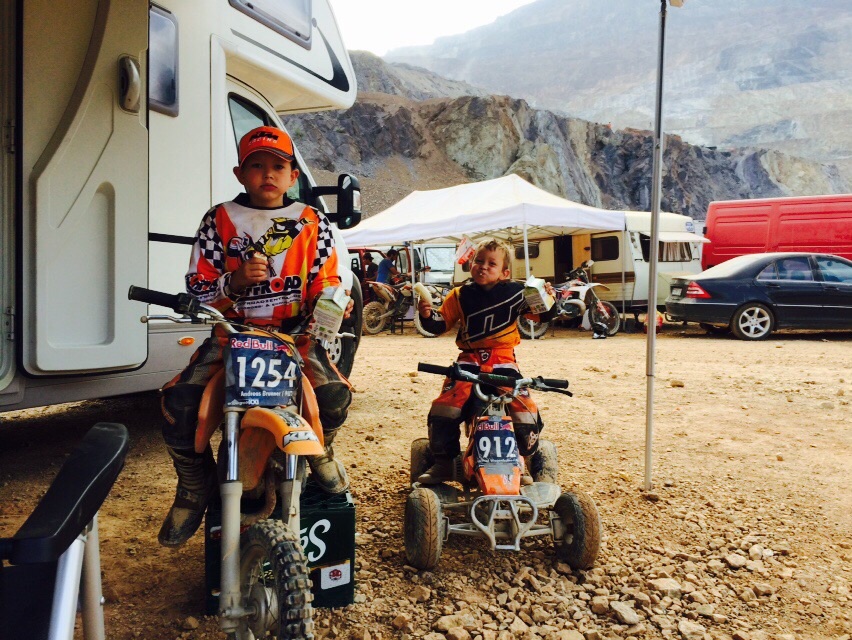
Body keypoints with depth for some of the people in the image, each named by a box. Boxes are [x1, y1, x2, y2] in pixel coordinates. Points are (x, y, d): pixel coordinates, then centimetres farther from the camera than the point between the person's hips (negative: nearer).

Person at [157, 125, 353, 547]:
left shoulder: (313, 224, 7)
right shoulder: (219, 221, 5)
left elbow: (325, 281, 6)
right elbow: (198, 285, 3)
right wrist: (237, 280, -17)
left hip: (294, 331, 0)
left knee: (335, 394, -27)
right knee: (178, 401, -20)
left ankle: (320, 449, 12)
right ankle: (195, 487, 9)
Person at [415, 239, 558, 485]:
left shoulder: (515, 293, 2)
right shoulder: (460, 295, 5)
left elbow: (543, 315, 9)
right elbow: (441, 324, 6)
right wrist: (428, 315, -13)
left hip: (503, 362, 0)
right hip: (469, 361, 1)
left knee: (526, 409, -12)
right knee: (443, 408, -14)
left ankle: (523, 463, 12)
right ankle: (443, 463, 5)